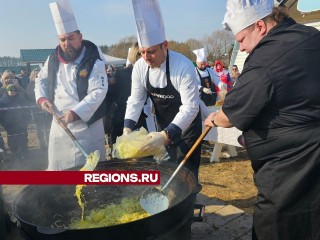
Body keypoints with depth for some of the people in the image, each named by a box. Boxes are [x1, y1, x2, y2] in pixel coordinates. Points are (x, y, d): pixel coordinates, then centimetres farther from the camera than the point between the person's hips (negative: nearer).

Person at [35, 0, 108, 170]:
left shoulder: (93, 61, -14)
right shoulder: (54, 58, 4)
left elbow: (99, 92, -21)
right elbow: (41, 80, 19)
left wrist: (75, 113, -28)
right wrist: (42, 98, 1)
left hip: (86, 124, -5)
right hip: (59, 122, 6)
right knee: (57, 164, 18)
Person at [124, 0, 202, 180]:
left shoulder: (184, 66, -29)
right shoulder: (140, 67, -14)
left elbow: (190, 107, -30)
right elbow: (136, 100, -6)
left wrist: (166, 135, -40)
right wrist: (128, 128, -21)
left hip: (186, 123, -5)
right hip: (164, 126, 5)